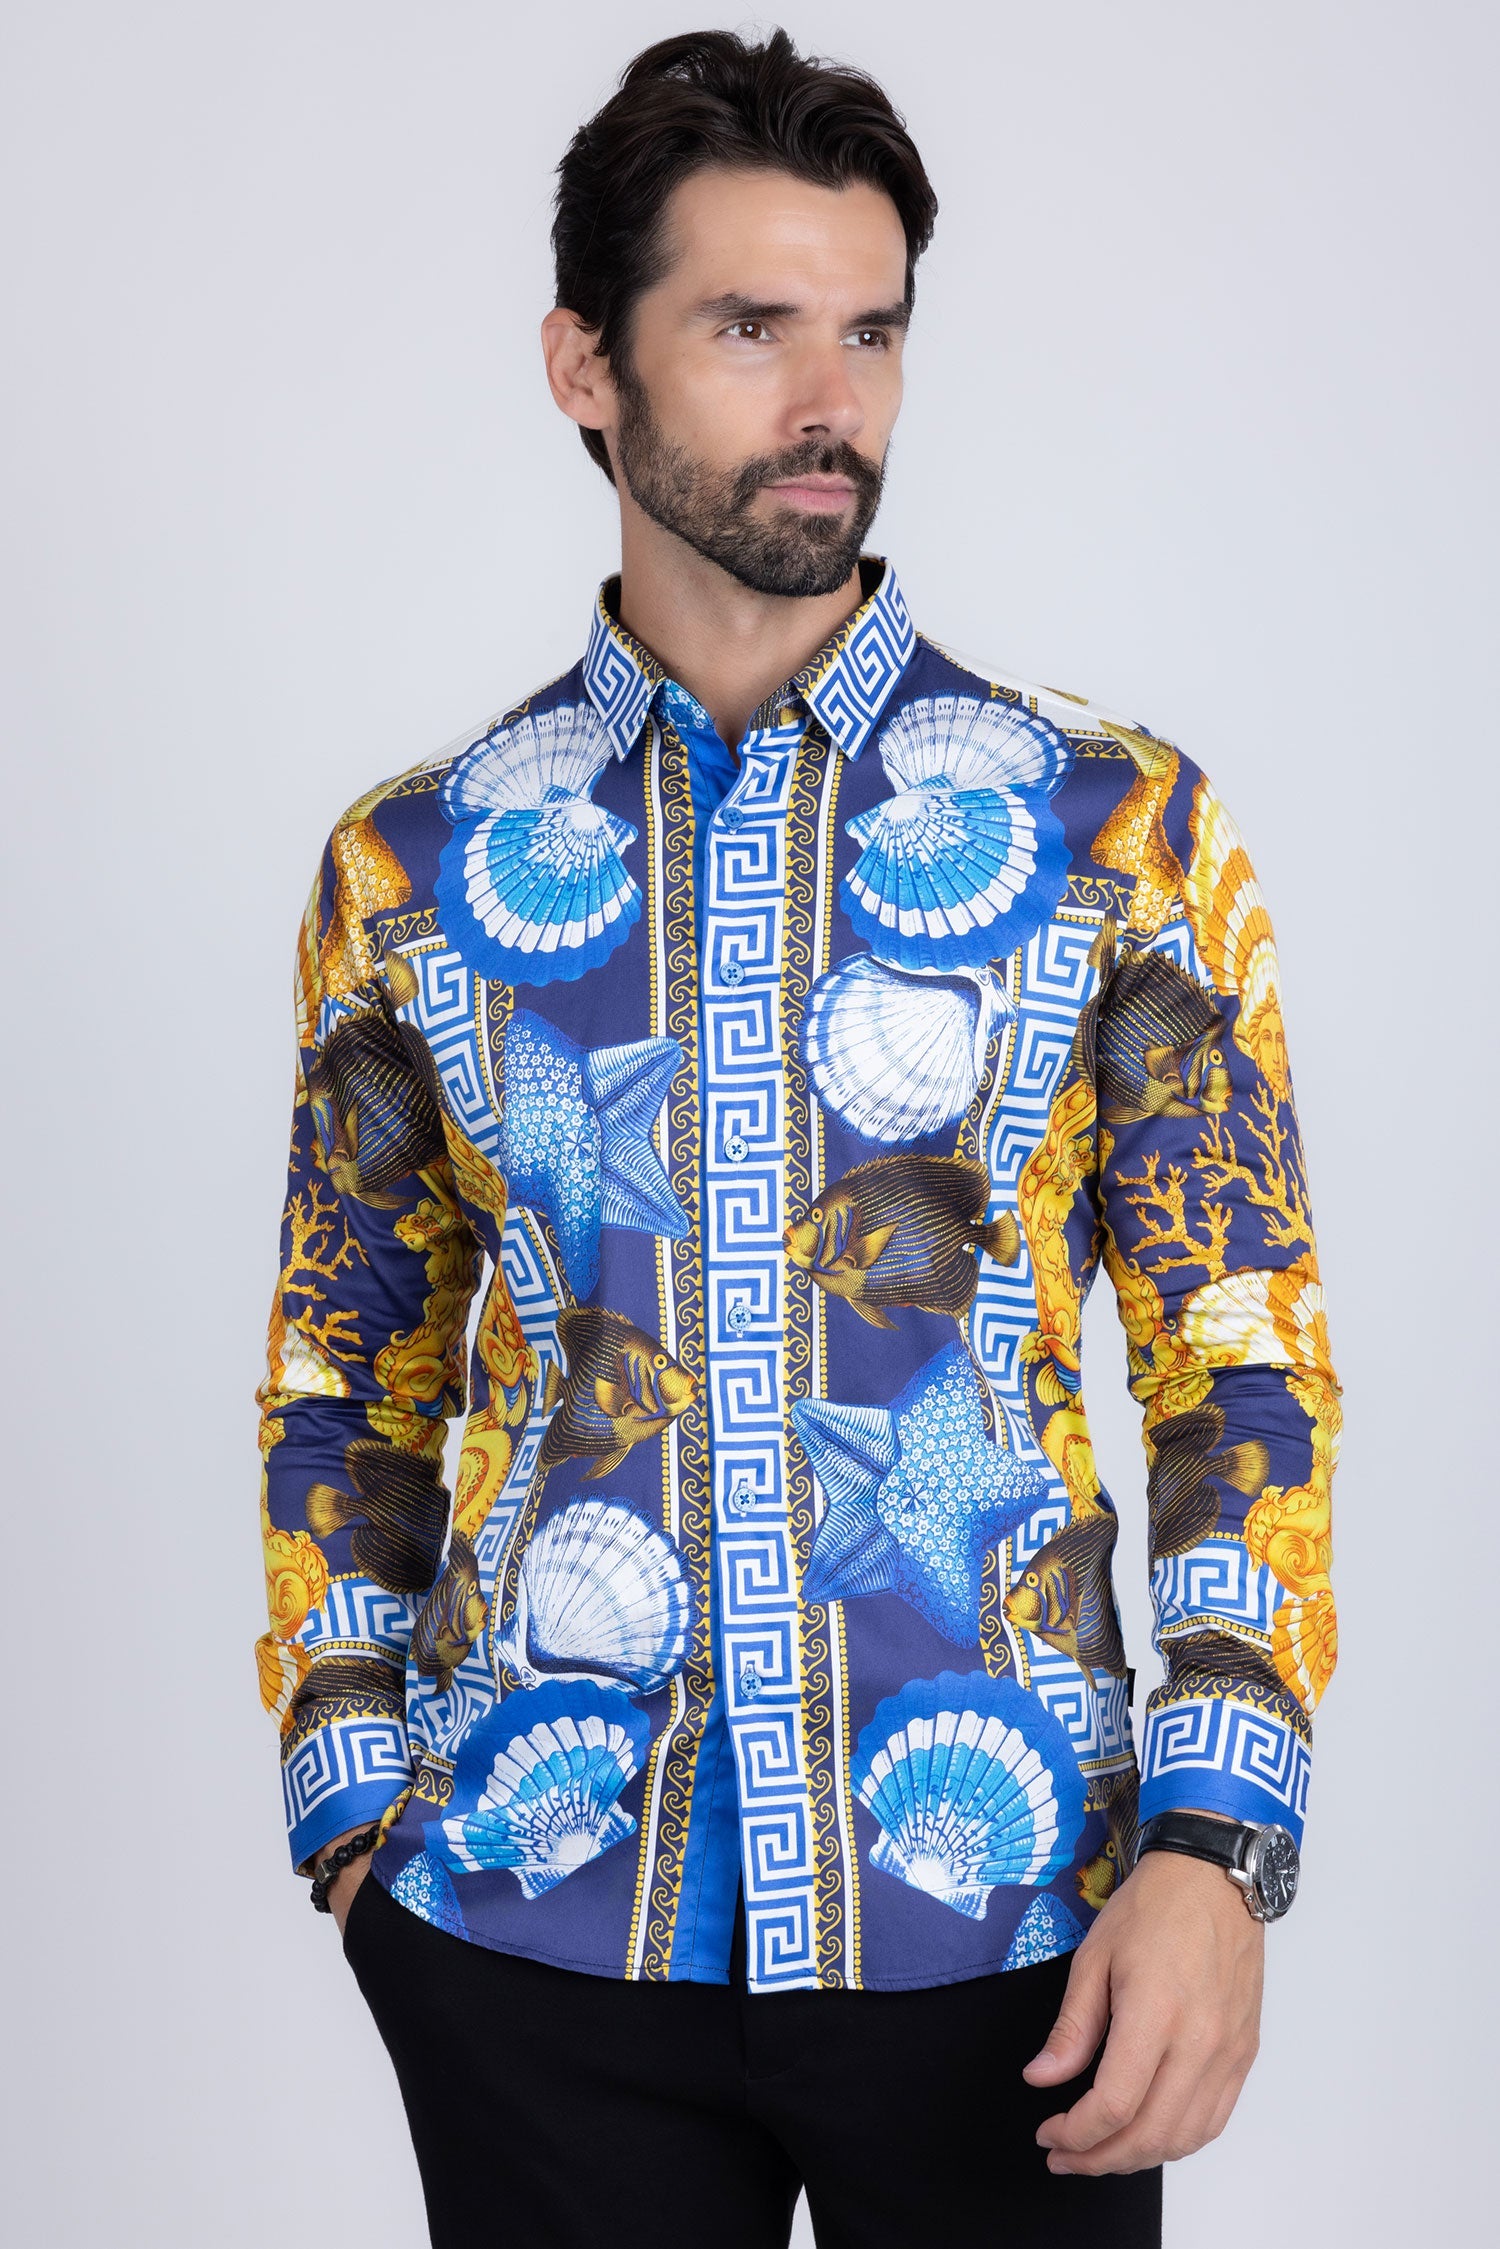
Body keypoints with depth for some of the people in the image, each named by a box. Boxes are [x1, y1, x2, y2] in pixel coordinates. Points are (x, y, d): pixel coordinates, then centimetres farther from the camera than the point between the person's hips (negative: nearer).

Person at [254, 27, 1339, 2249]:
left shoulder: (1122, 827, 0)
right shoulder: (409, 869, 4)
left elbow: (1245, 1368, -2)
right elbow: (348, 1385, 10)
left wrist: (1216, 1842, -11)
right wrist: (350, 1808, 5)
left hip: (1001, 1920, -1)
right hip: (534, 1927, 1)